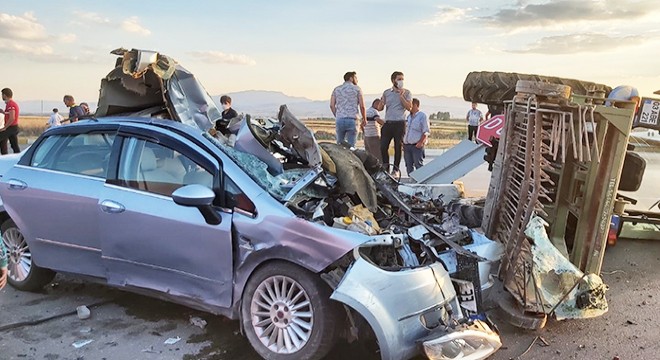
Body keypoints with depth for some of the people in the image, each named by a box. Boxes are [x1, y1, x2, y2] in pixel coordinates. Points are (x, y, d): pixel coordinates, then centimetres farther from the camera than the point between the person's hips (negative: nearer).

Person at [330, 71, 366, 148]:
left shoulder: (336, 89, 13)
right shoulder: (357, 88, 4)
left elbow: (332, 105, 5)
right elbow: (362, 106, 0)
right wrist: (364, 119, 13)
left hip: (339, 120, 3)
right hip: (352, 120, -3)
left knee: (339, 144, 12)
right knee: (351, 146, -1)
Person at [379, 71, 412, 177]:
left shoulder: (406, 93, 5)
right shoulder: (386, 92, 11)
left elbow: (409, 107, -6)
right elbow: (380, 108, 13)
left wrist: (401, 96, -12)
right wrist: (382, 103, -10)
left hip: (400, 123, -2)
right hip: (388, 123, 2)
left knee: (398, 147, 1)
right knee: (383, 146, -2)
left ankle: (396, 170, 10)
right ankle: (385, 167, 14)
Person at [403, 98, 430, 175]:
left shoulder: (422, 116, -3)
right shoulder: (408, 117, 18)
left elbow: (426, 131, -9)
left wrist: (421, 142, -18)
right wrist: (403, 142, 12)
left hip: (417, 146, -7)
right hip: (406, 145, 7)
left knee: (418, 165, -8)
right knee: (408, 165, 8)